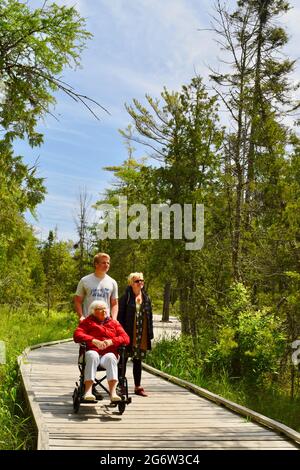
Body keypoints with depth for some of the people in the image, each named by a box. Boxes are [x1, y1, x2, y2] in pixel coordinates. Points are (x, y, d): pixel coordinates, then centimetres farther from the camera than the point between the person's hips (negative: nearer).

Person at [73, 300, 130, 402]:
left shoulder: (114, 323, 22)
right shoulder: (87, 322, 18)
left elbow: (125, 338, 9)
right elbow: (77, 334, 0)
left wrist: (111, 341, -10)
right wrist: (94, 341, -15)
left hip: (109, 353, 1)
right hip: (93, 351, -1)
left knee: (110, 357, -35)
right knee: (92, 355, -37)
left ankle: (113, 391, -46)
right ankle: (88, 391, -44)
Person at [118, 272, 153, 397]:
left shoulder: (146, 298, 10)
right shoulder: (126, 297, -6)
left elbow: (149, 317, 12)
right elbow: (120, 316, -7)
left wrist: (150, 334, 8)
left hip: (142, 336, 5)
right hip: (128, 335, -5)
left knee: (138, 360, 13)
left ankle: (138, 387, 22)